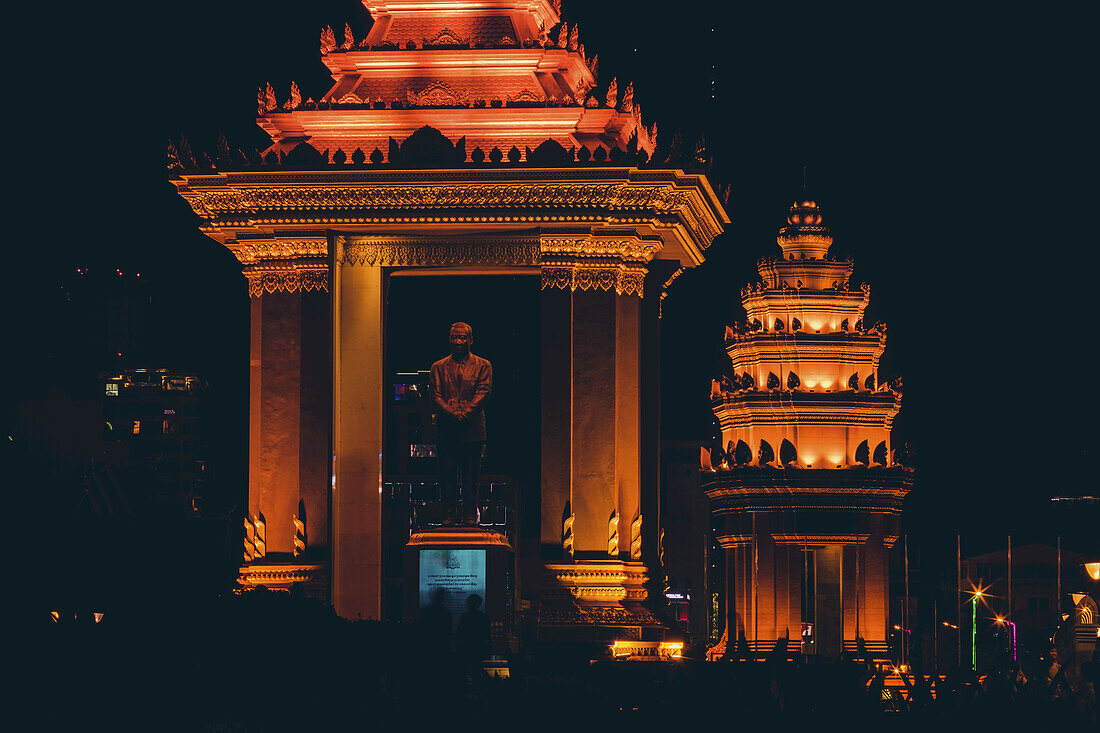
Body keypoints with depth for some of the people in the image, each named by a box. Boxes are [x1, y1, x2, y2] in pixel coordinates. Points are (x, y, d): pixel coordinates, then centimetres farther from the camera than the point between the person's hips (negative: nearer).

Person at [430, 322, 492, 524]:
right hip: (446, 430, 1)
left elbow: (484, 392, -1)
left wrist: (465, 413, -15)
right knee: (447, 476, -1)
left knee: (470, 478, -1)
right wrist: (452, 414, -14)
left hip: (472, 430, -1)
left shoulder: (482, 366, 11)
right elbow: (436, 395, 4)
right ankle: (449, 515, 2)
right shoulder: (439, 367, 14)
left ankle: (470, 516, 2)